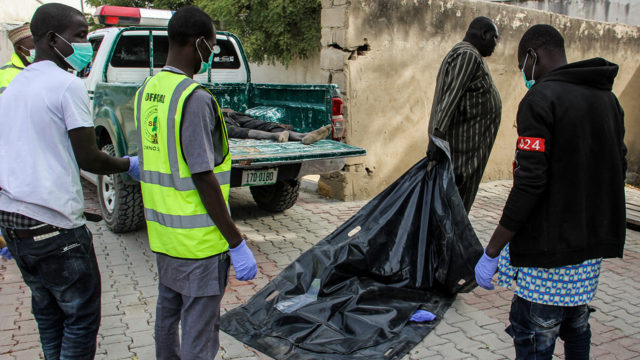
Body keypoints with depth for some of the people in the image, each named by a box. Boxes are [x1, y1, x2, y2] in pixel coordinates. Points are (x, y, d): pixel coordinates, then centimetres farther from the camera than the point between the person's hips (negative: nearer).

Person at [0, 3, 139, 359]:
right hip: (54, 226, -9)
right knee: (82, 316, 4)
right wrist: (130, 165, 5)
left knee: (48, 312, 21)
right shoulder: (68, 85, -12)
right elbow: (88, 158, -14)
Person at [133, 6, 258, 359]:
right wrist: (236, 243, -17)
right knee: (199, 330, 4)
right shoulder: (195, 98, -21)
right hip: (198, 238, -8)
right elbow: (203, 178, -22)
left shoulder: (146, 90, 5)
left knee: (167, 312, 24)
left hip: (161, 230, 9)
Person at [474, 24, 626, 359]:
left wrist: (491, 252, -17)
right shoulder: (607, 98, 11)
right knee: (576, 327, 23)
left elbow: (529, 183, -22)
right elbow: (617, 170, 17)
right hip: (594, 244, 9)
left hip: (551, 248, -8)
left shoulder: (540, 99, -15)